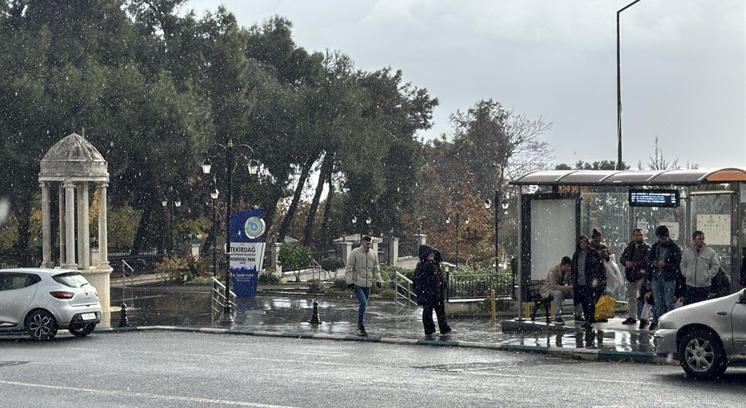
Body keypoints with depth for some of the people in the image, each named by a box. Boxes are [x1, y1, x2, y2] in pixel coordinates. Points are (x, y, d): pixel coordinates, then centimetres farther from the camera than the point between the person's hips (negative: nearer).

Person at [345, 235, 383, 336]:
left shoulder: (373, 254, 10)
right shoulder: (354, 253, -5)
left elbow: (376, 269, 18)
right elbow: (349, 268, -4)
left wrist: (378, 280, 6)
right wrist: (349, 282, -11)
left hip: (367, 285, 5)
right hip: (357, 284, -5)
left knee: (364, 305, 9)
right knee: (363, 303, -19)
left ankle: (359, 328, 19)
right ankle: (361, 327, -14)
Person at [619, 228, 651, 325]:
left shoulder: (646, 248, -2)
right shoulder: (630, 247, 16)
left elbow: (646, 260, -16)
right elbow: (622, 258, 10)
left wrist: (634, 264, -21)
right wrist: (626, 262, -13)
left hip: (641, 275, -6)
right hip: (630, 275, 6)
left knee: (642, 297, -11)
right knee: (631, 298, 13)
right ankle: (631, 317, 21)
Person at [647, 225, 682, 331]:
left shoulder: (675, 248, -4)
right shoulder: (655, 246, 11)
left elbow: (676, 264, -9)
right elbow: (649, 258, 13)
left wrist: (665, 264, -21)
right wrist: (654, 263, -9)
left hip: (669, 279, -4)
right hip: (656, 278, 5)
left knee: (669, 303, -5)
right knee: (658, 303, 10)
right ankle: (657, 321, 14)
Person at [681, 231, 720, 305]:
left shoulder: (710, 252, 0)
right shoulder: (687, 252, 7)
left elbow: (716, 266, 3)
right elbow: (683, 265, 18)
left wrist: (708, 275, -5)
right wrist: (686, 274, 4)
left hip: (704, 285, -2)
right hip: (690, 285, 2)